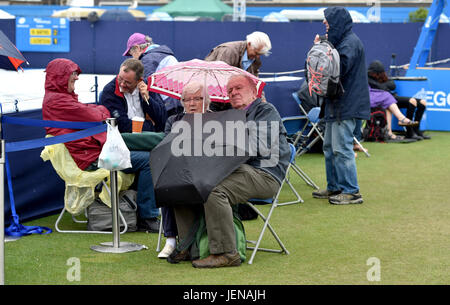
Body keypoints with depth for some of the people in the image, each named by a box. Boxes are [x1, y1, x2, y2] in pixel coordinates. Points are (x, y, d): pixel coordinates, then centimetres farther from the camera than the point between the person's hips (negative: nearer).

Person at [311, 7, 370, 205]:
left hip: (346, 107, -11)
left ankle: (351, 192, -6)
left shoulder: (350, 42, -14)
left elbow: (340, 69, -23)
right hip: (336, 105, 11)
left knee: (342, 148, -10)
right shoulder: (341, 41, 19)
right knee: (329, 147, 15)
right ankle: (334, 187, 23)